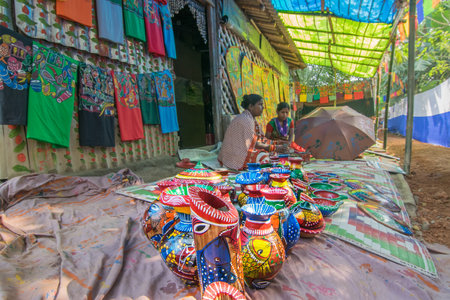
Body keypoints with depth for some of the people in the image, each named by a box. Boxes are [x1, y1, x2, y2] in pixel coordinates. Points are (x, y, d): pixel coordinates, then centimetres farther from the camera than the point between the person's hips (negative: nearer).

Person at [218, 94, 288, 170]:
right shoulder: (245, 120, -21)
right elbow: (254, 143, -19)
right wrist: (275, 148, -15)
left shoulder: (251, 119, 9)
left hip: (241, 152, 10)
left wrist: (276, 144, 1)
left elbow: (260, 139, 9)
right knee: (264, 157, -16)